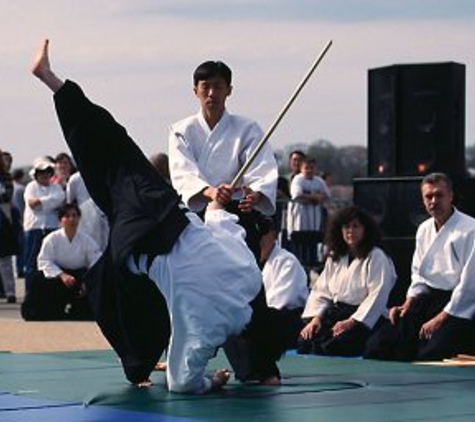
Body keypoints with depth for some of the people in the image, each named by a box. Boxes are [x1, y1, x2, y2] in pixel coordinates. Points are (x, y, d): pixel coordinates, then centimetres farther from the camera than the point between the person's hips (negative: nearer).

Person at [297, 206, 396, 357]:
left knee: (328, 347, -32)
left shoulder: (376, 257, -1)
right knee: (304, 342, -23)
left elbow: (377, 296, -11)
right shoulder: (334, 257, 19)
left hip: (363, 319, -6)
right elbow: (321, 291, 15)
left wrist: (351, 322, -20)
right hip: (334, 313, 6)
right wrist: (316, 317, -3)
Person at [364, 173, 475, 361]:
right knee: (377, 347, -5)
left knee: (428, 356, -29)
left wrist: (441, 318, -16)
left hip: (458, 306, -7)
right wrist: (408, 304, 5)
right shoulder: (424, 229, 14)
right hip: (427, 300, 8)